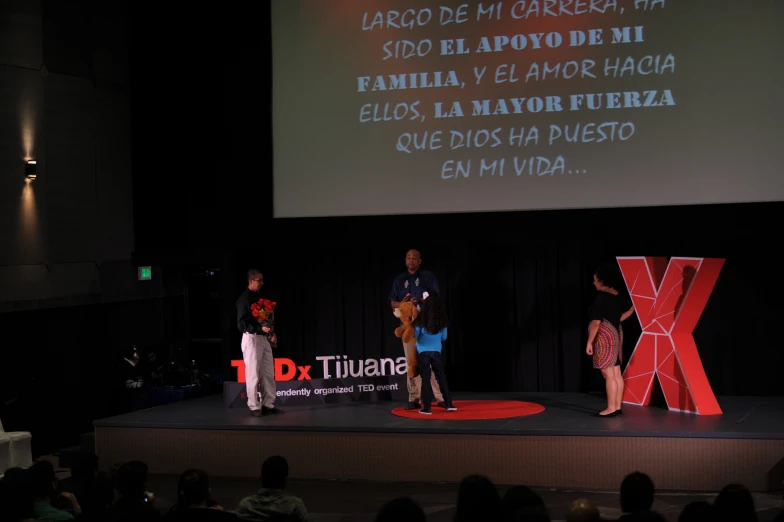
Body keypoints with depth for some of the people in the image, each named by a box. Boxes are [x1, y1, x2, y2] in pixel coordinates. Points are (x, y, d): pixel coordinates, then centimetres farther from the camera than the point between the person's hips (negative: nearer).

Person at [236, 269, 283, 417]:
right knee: (253, 374, -4)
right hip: (251, 338, -8)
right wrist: (260, 328, -25)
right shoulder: (244, 299, -11)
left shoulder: (259, 297, 13)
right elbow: (242, 324, -15)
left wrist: (271, 333, 5)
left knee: (268, 373, 9)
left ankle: (268, 405, 14)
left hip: (264, 338, 8)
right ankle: (254, 407, 2)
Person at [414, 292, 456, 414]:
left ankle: (427, 408, 1)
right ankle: (449, 404, 16)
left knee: (426, 379, 1)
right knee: (441, 377, 14)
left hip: (423, 352, -2)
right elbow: (444, 338, 8)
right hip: (436, 352, 3)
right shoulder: (442, 321, -4)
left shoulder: (422, 320, -13)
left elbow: (415, 336, -2)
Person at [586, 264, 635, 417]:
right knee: (616, 374, 9)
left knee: (608, 374, -7)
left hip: (605, 337, -9)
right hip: (616, 335, 9)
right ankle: (617, 406, 13)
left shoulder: (601, 297, -17)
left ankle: (611, 408, -6)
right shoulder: (618, 296, 8)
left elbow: (596, 323, -20)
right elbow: (631, 308, 26)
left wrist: (589, 342, -16)